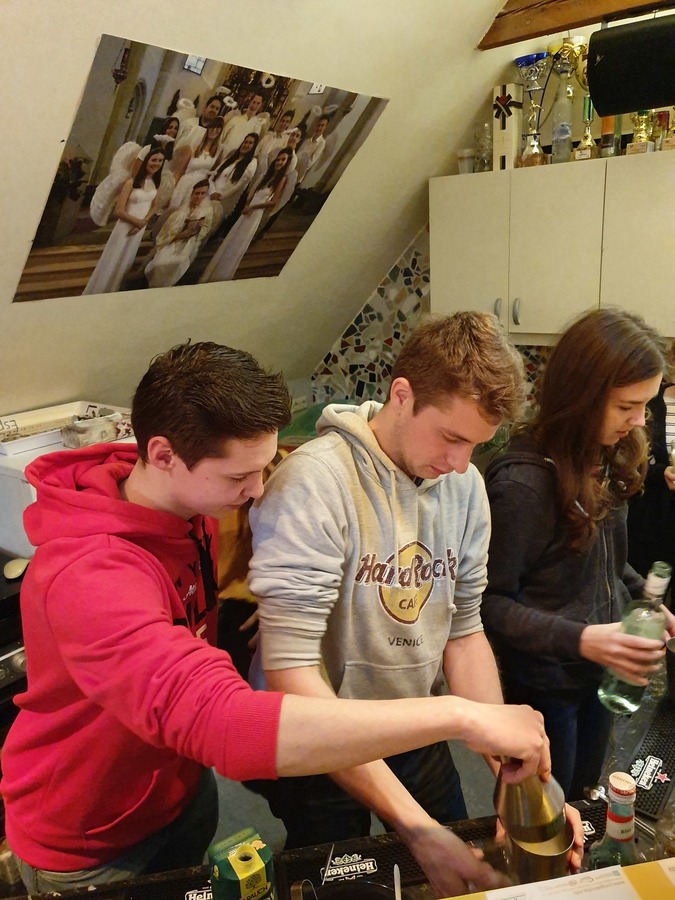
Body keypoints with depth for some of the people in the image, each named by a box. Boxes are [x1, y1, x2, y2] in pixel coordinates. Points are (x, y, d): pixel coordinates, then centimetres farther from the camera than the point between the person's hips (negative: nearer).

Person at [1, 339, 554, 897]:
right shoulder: (89, 574, -38)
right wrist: (460, 716, -51)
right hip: (90, 849, -6)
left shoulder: (189, 499, -13)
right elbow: (222, 723, -52)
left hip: (184, 788, 6)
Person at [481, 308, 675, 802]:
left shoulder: (605, 457, -5)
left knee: (582, 799, 29)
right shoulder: (522, 480, -29)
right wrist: (580, 640, -31)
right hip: (543, 683, -7)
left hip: (601, 669, 7)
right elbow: (492, 602, -23)